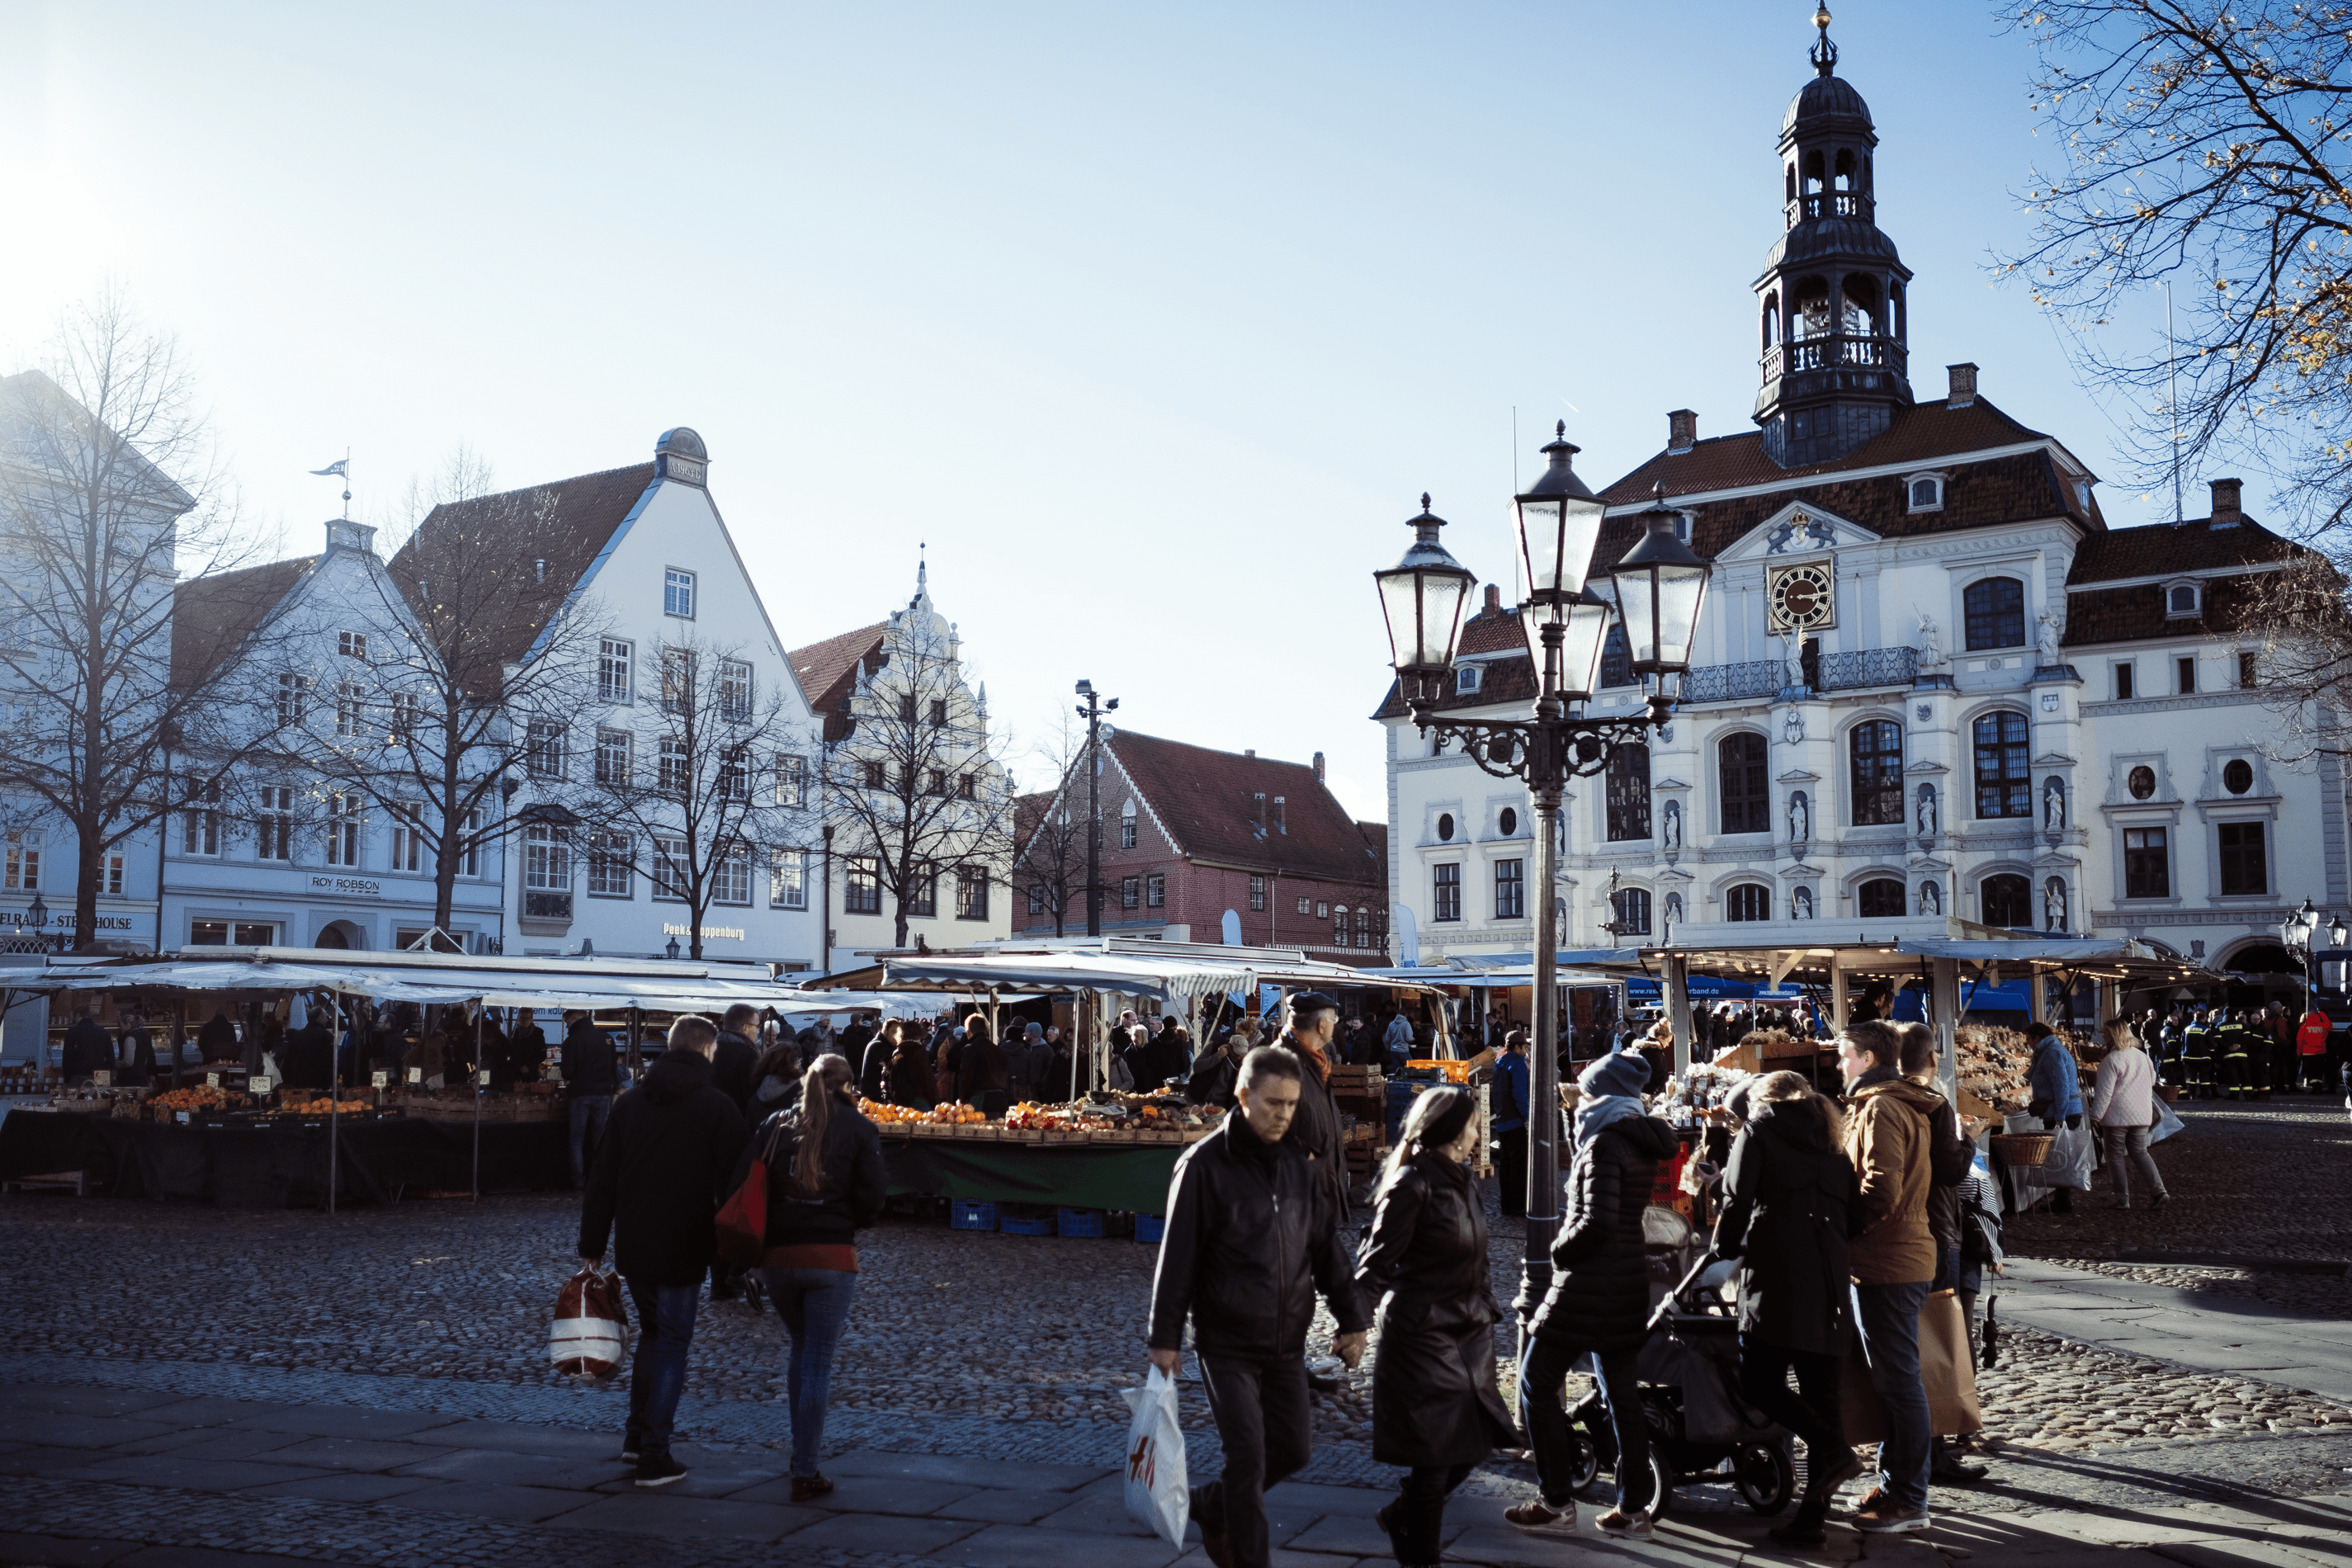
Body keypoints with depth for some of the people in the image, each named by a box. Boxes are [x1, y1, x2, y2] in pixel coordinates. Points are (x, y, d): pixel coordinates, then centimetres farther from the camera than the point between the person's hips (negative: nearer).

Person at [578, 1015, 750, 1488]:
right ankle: (654, 1456, 5)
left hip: (632, 1247, 5)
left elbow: (602, 1178, 8)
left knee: (652, 1330, 23)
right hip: (683, 1248, -5)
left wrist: (592, 1244, 12)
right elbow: (730, 1183, -11)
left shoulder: (630, 1101, 6)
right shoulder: (719, 1107, -9)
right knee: (672, 1342, 4)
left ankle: (636, 1433, 26)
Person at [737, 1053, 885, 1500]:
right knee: (819, 1362, 2)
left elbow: (740, 1182, 0)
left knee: (801, 1349, 23)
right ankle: (805, 1472, 2)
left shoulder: (775, 1124, 8)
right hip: (832, 1257, -3)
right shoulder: (858, 1128, 2)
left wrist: (770, 1225, 14)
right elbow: (872, 1198, -5)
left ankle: (802, 1452, 29)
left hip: (776, 1256, 3)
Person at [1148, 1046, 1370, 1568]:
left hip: (1287, 1342, 5)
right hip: (1227, 1343, -5)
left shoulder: (1299, 1163, 4)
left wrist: (1353, 1318, 4)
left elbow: (1328, 1245, 9)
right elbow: (1177, 1256, -9)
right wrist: (1165, 1338, -9)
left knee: (1291, 1450, 11)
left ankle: (1210, 1506, 35)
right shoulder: (1204, 1165, -11)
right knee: (1249, 1456, -8)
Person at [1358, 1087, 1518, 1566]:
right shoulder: (1413, 1184, -15)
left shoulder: (1460, 1180, 13)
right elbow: (1373, 1267, -16)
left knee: (1475, 1441, 11)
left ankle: (1403, 1515, 31)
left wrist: (1484, 1307, 14)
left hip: (1468, 1336, 9)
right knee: (1436, 1454, -2)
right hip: (1425, 1340, -9)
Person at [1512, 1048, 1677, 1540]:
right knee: (1622, 1392, 12)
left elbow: (1596, 1224, -24)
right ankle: (1633, 1509, 16)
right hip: (1630, 1279, 9)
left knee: (1537, 1383, 2)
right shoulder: (1642, 1141, 9)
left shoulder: (1604, 1145, -18)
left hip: (1588, 1286, -9)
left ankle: (1557, 1504, 4)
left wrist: (1559, 1249, -10)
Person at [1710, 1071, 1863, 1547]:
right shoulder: (1830, 1142, 24)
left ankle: (1833, 1450, -18)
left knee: (1759, 1385, 0)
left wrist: (1723, 1251, 13)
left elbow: (1737, 1202, -1)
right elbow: (1849, 1208, 17)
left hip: (1777, 1277, -6)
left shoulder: (1758, 1130, 8)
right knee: (1820, 1392, 5)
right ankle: (1811, 1516, 4)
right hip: (1831, 1286, 6)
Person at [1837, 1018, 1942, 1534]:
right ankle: (1894, 1486, 25)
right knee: (1890, 1379, 16)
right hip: (1902, 1257, 10)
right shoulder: (1905, 1105, 18)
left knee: (1897, 1381, -4)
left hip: (1886, 1264, -10)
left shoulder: (1880, 1109, -14)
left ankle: (1908, 1502, 1)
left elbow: (1881, 1189, -23)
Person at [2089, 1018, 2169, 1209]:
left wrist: (2096, 1116, -12)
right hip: (2141, 1116, 6)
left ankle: (2123, 1199, 5)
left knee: (2116, 1156, 4)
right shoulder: (2143, 1057, 8)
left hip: (2117, 1117, -6)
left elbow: (2104, 1092, -16)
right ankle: (2159, 1191, 1)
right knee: (2140, 1152, 15)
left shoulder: (2112, 1060, -14)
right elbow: (2151, 1082, 22)